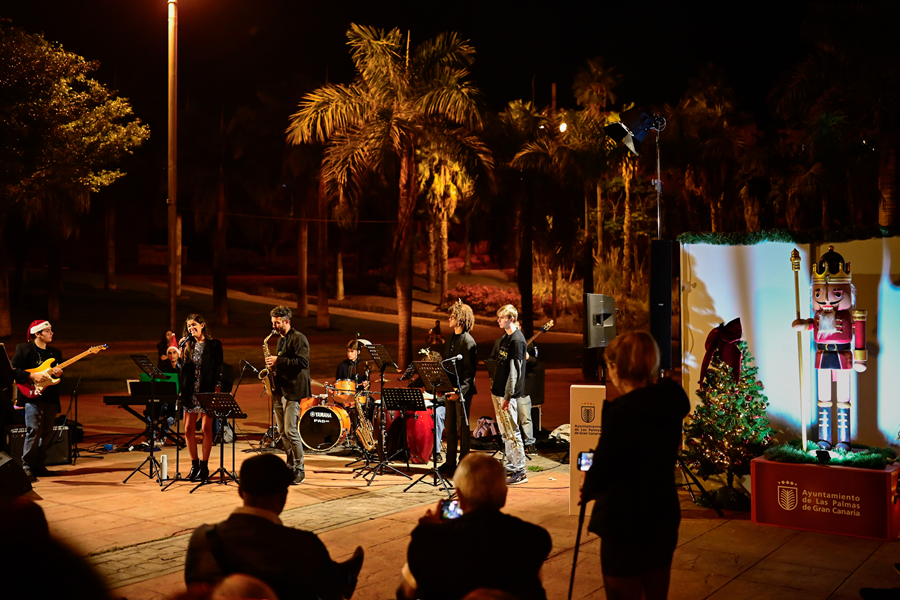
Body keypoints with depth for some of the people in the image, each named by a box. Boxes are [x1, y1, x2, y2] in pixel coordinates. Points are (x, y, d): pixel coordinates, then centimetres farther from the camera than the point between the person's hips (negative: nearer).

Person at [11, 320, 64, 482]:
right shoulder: (23, 349, 0)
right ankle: (26, 466, -9)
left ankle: (39, 466, 14)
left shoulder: (55, 353, 17)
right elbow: (14, 370, -5)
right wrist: (32, 376, -15)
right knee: (34, 431, -15)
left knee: (47, 433, 6)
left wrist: (58, 374, -2)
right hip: (32, 396, -6)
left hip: (50, 397, 6)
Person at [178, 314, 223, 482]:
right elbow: (182, 368, 6)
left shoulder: (214, 345, 0)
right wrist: (182, 351, -4)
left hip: (207, 390, -4)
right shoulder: (189, 345, 10)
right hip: (190, 391, 4)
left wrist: (216, 389, -11)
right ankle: (194, 465, 16)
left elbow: (218, 368, -3)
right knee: (188, 429, 4)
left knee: (206, 428, -3)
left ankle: (204, 466, 4)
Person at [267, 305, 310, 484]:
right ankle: (291, 465, 19)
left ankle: (299, 470, -4)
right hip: (280, 389, 9)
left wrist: (278, 361, -20)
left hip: (293, 390, -9)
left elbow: (302, 362, -20)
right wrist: (273, 365, 10)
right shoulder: (281, 340, 19)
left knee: (291, 431, -12)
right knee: (282, 431, 10)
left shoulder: (299, 338, -9)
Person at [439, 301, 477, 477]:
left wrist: (460, 391, -23)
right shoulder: (450, 339, 12)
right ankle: (450, 463, 21)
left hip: (463, 391, -8)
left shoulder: (468, 341, -13)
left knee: (463, 427, 0)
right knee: (450, 427, 12)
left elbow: (469, 371, -16)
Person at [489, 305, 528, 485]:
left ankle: (520, 472, -3)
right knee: (504, 432, 15)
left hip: (508, 394, -9)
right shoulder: (505, 338, 13)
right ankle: (511, 465, 25)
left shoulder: (517, 340, -16)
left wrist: (508, 396, -21)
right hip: (498, 390, 9)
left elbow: (514, 370, -19)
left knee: (512, 432, -7)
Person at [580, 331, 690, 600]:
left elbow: (601, 468, -16)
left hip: (626, 527, -7)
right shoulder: (670, 405, -2)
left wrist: (588, 489, 5)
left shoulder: (622, 413, -24)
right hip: (664, 521, 7)